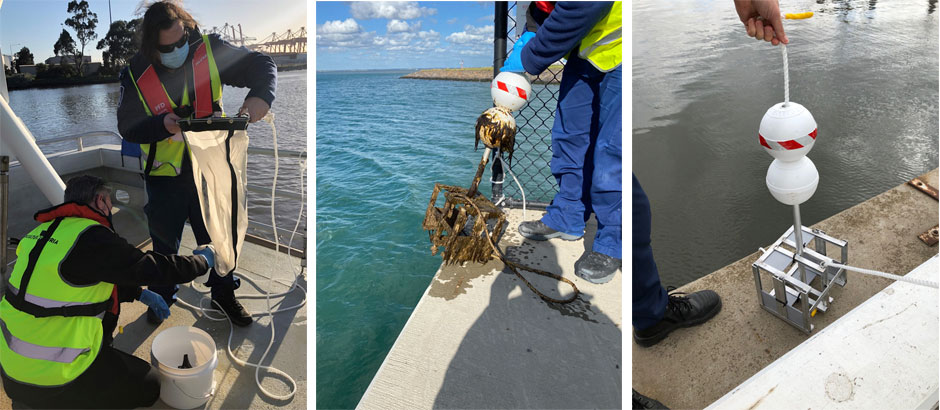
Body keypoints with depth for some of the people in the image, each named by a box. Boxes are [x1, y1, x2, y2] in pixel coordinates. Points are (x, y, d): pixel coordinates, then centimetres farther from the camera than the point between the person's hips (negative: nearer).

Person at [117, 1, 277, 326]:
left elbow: (261, 65, -7)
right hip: (165, 174, 0)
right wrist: (162, 125, -26)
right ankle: (163, 296, 39)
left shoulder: (210, 50, -9)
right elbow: (127, 127, -6)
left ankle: (224, 293, 33)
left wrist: (260, 96, -28)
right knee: (164, 240, 14)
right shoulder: (136, 74, -9)